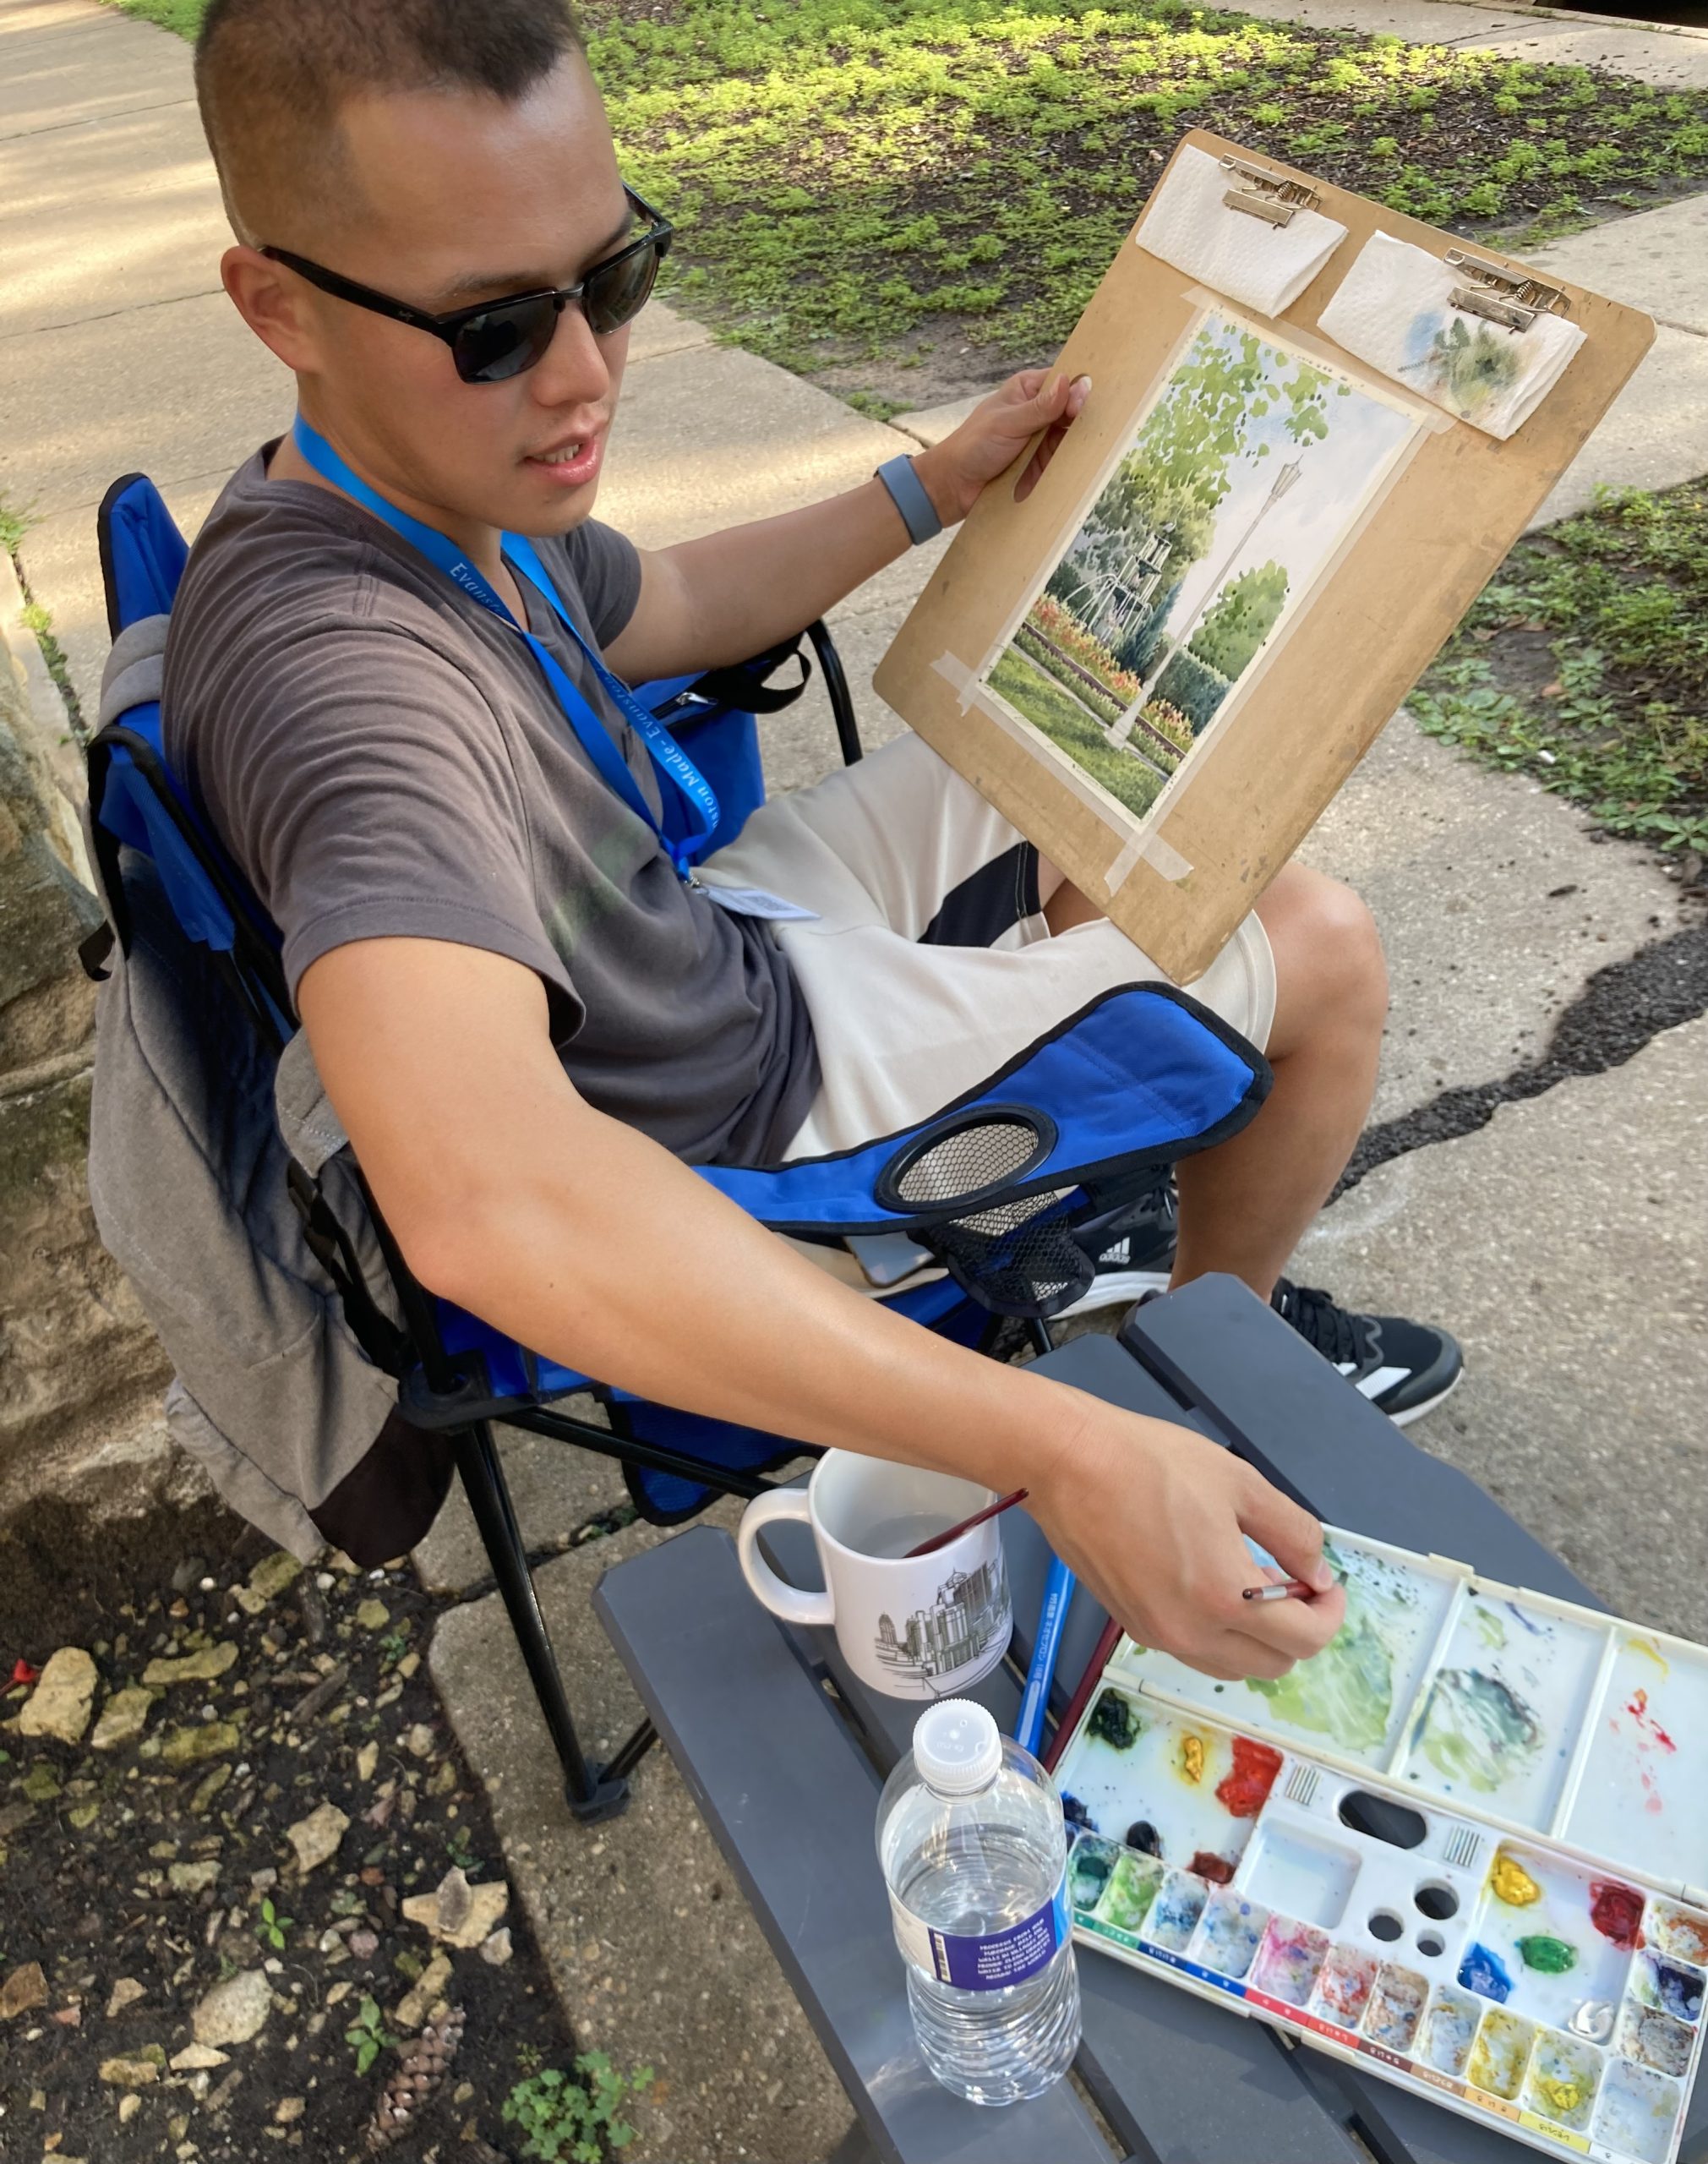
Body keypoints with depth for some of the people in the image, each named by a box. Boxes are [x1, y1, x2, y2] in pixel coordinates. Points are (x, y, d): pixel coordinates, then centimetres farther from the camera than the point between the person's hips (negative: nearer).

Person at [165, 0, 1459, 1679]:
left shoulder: (432, 480, -7)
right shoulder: (333, 657, -38)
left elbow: (670, 612, 13)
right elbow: (486, 1200, -53)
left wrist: (940, 485, 10)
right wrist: (1061, 1449, -55)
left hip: (695, 925, 9)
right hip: (748, 1105, -9)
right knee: (1325, 954, -2)